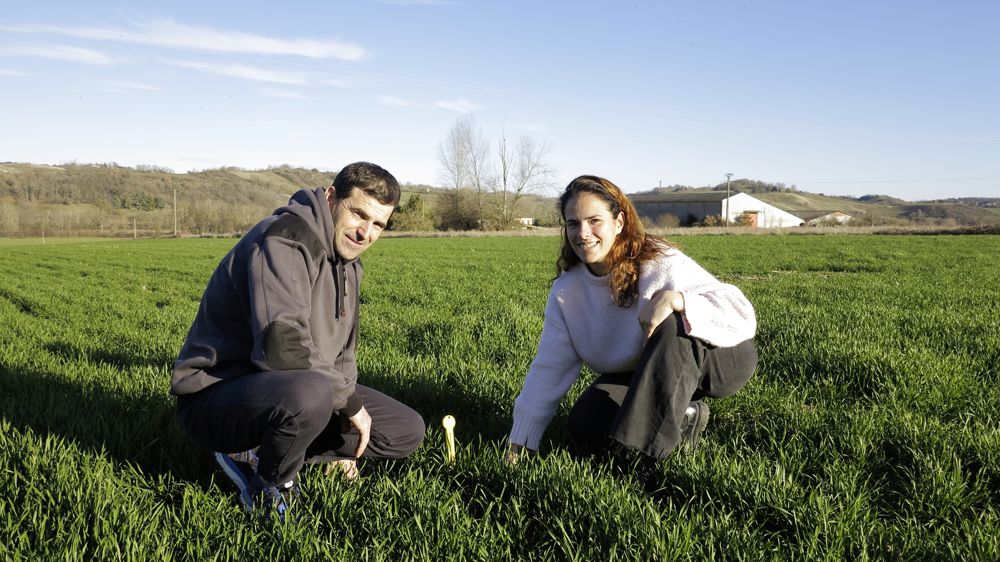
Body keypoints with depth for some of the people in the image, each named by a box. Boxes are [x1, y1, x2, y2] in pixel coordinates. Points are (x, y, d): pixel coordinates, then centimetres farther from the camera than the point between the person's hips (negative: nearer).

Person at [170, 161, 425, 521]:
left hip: (293, 390, 9)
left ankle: (255, 454, 1)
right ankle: (270, 485, -8)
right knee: (309, 394, -41)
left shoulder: (347, 262, 9)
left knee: (407, 431, 4)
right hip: (216, 395, -9)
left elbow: (341, 352, 18)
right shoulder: (283, 240, -21)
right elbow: (282, 347, -34)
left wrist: (341, 437, 13)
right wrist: (350, 401, -21)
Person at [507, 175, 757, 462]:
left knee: (672, 325, -36)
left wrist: (675, 299, -49)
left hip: (715, 360, -5)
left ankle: (647, 447, -27)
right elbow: (549, 368, -4)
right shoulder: (566, 291, -9)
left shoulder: (663, 263, -25)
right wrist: (521, 443, -5)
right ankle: (684, 416, 1)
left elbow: (742, 316, -32)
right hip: (637, 373, 5)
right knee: (583, 430, -17)